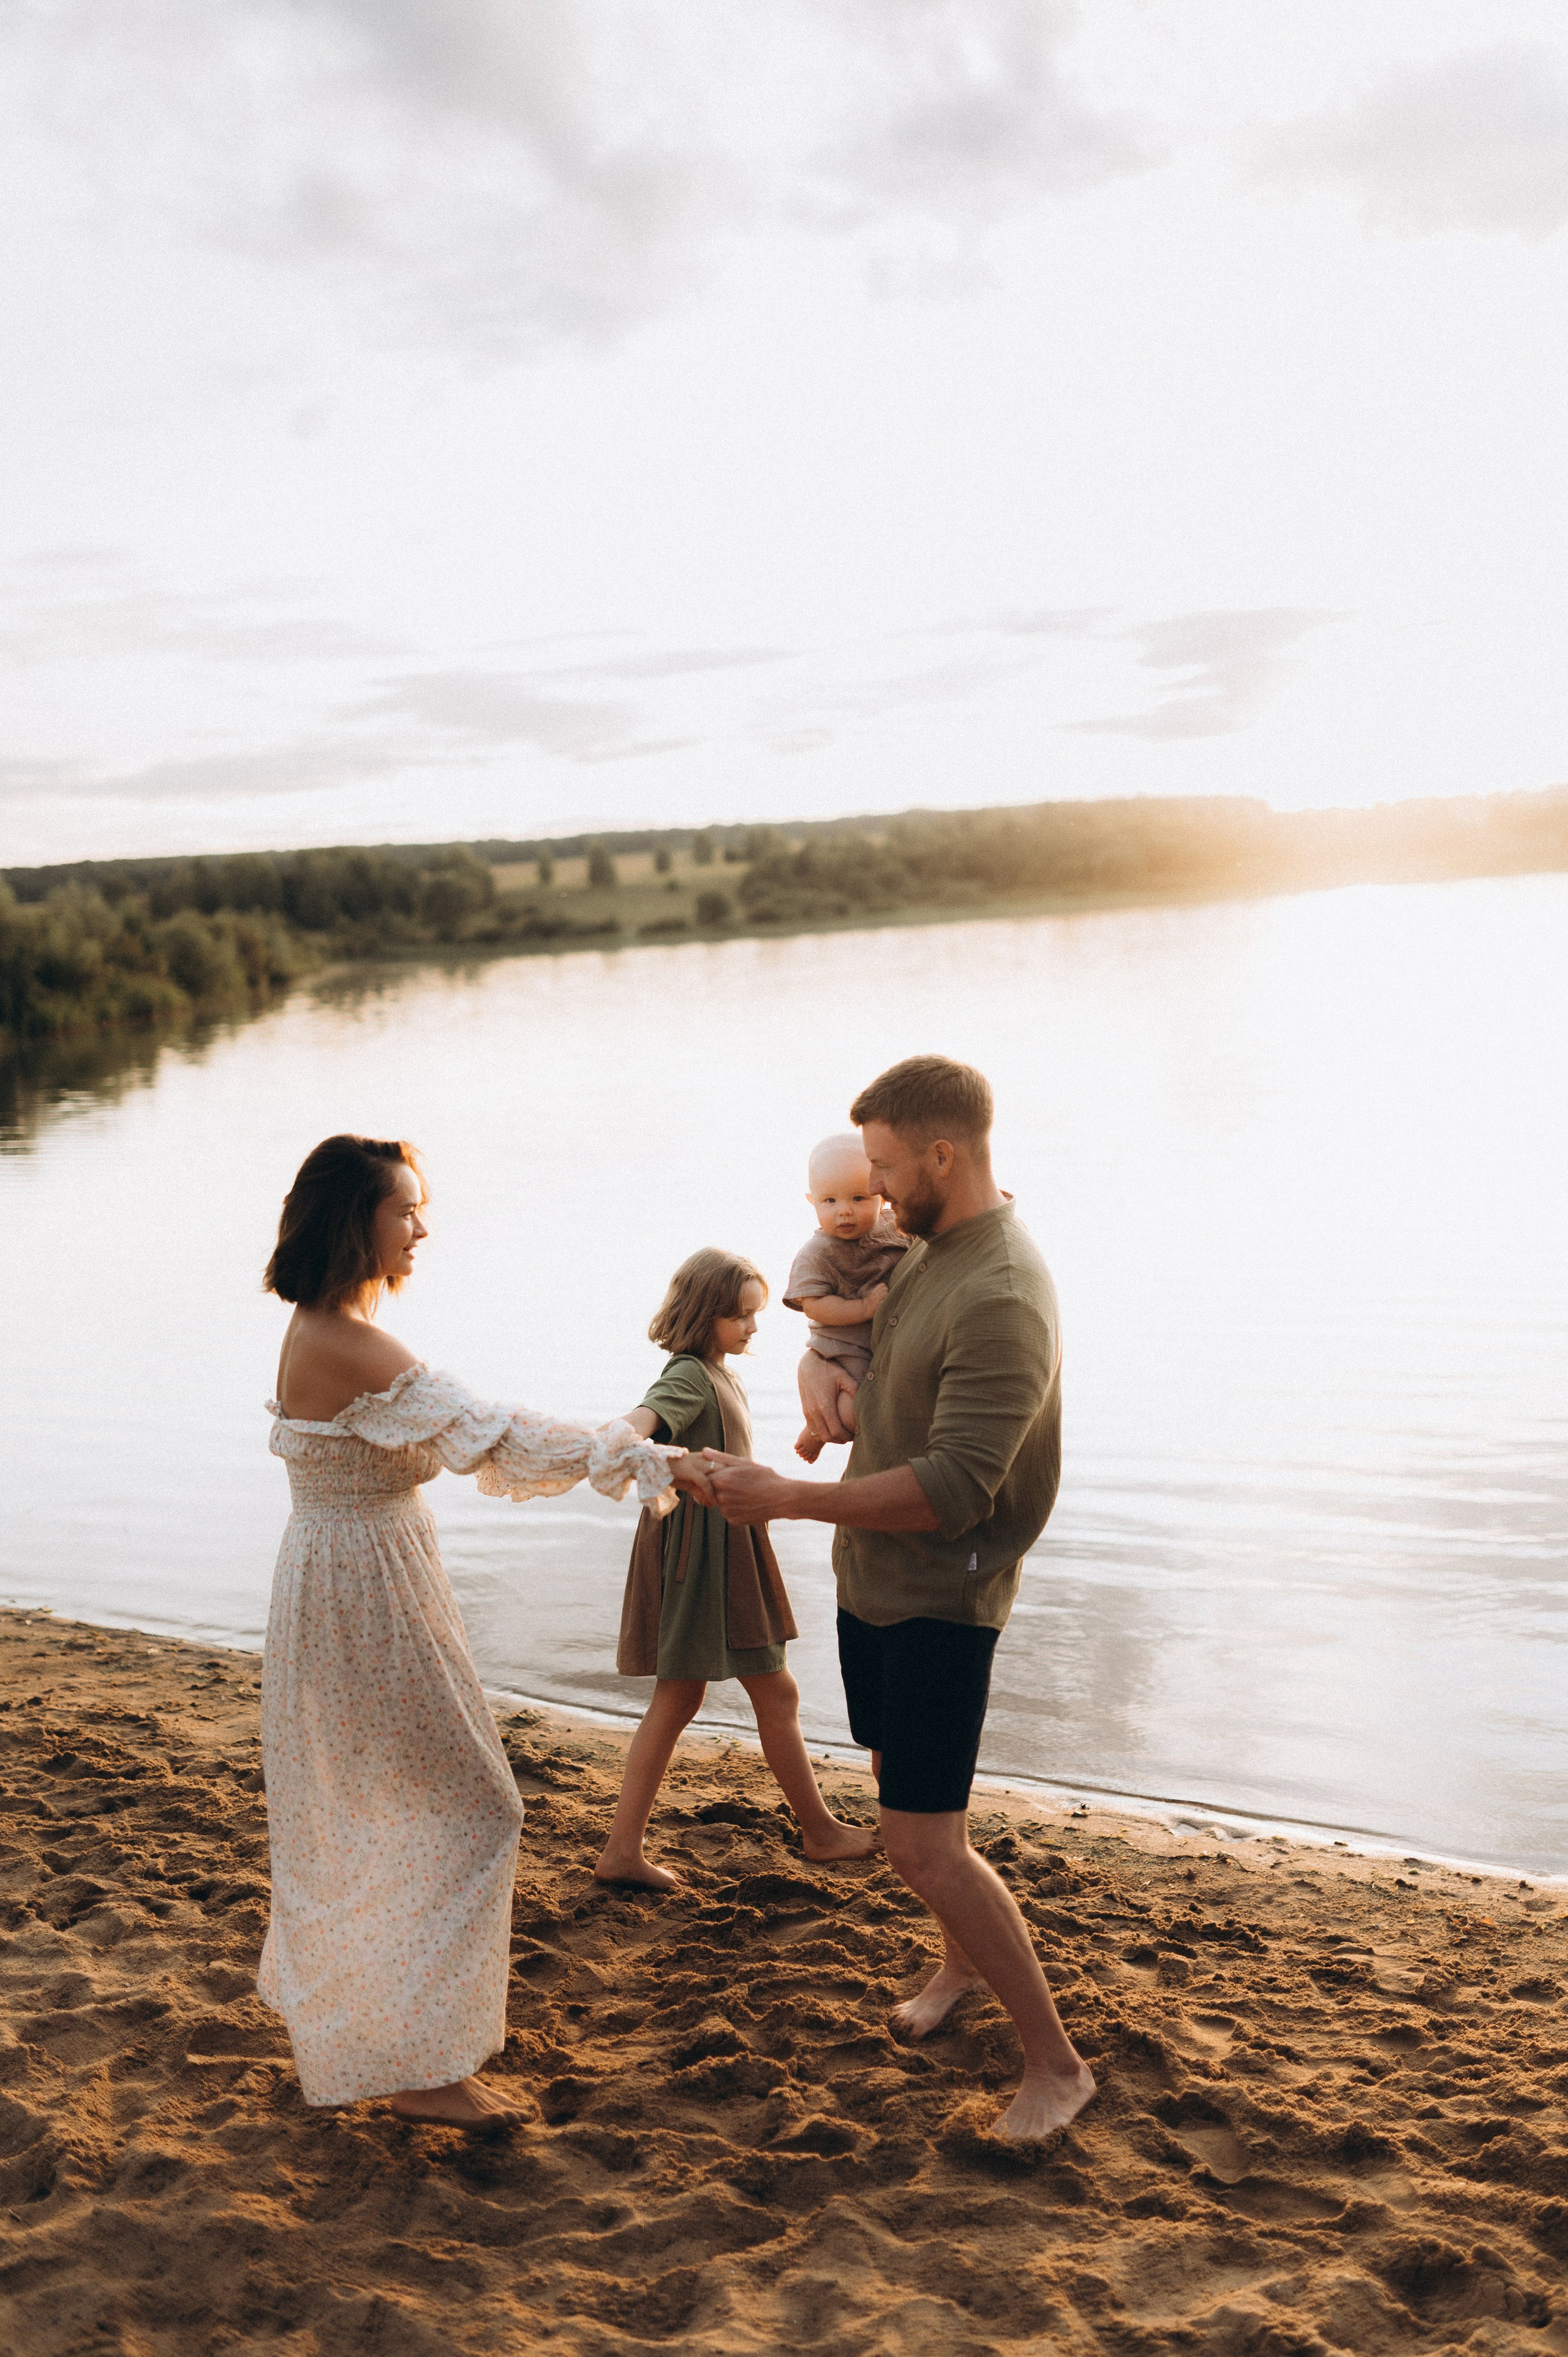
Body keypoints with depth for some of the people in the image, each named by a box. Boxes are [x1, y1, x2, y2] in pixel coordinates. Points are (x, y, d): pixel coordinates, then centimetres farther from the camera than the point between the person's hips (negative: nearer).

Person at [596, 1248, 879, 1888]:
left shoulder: (716, 1374, 14)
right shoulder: (688, 1376, -18)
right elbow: (640, 1417, -39)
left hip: (721, 1543, 10)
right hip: (705, 1544, -10)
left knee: (677, 1701, 10)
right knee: (776, 1693, 4)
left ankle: (622, 1850, 12)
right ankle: (820, 1830, 20)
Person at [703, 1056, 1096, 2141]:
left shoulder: (1003, 1300, -26)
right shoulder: (932, 1252, 4)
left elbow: (953, 1491, -31)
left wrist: (788, 1499, -28)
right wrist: (817, 1363, -4)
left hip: (941, 1598, -9)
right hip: (873, 1574, 9)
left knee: (923, 1843, -8)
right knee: (903, 1784, 23)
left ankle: (1056, 2063, 6)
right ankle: (962, 1957, 47)